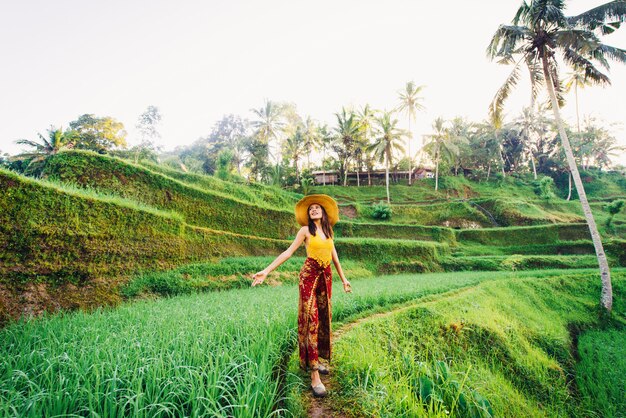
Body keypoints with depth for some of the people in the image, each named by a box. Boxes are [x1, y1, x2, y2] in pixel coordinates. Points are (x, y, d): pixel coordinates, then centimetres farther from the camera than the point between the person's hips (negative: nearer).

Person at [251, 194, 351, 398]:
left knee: (324, 318, 9)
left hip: (326, 276, 6)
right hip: (310, 275, -6)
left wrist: (343, 279, 21)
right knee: (311, 319, -9)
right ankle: (314, 376, -8)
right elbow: (288, 252, -6)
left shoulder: (328, 231, 13)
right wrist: (266, 270, -14)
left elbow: (334, 256, 18)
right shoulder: (306, 230, -2)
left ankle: (317, 359, 25)